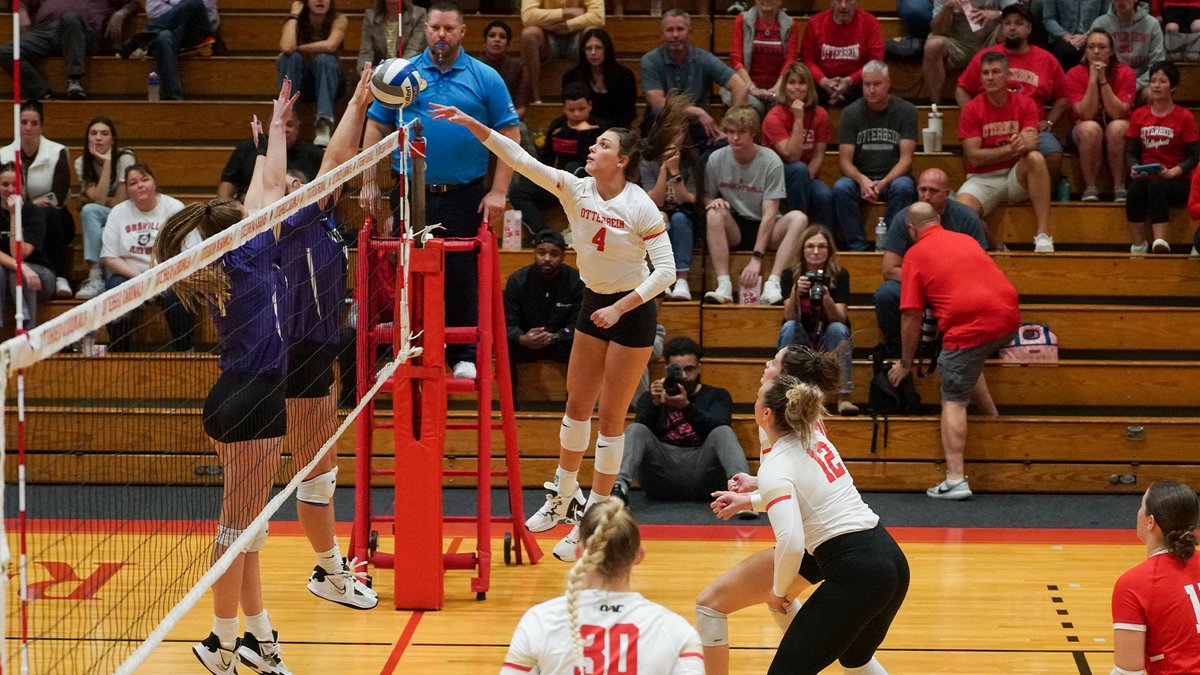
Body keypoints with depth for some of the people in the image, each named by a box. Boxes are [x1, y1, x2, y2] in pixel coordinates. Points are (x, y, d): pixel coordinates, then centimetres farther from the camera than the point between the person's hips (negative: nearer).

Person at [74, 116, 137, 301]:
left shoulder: (125, 158, -14)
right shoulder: (81, 163, -3)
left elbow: (120, 203, -14)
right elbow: (98, 199, -18)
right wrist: (106, 162, -19)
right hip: (100, 223, 3)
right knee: (89, 211, -31)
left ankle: (96, 279, -31)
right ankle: (94, 279, -36)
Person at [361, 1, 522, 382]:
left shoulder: (485, 79, 0)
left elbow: (510, 134, 0)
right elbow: (376, 127, 8)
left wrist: (498, 192, -7)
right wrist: (369, 183, -1)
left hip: (465, 196, -1)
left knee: (464, 278, 2)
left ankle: (465, 356, 13)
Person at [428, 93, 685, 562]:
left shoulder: (641, 208, -19)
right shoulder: (576, 189, -6)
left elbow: (665, 270, -18)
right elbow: (520, 159, -14)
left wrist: (620, 307, -24)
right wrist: (471, 124, -23)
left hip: (632, 311, -6)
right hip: (594, 302, 6)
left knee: (611, 415, 0)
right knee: (577, 405, 14)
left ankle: (596, 519, 9)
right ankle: (564, 497, 32)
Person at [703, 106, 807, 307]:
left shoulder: (771, 162, -13)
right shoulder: (716, 159, -4)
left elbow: (769, 214, -17)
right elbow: (706, 198, 6)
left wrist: (756, 258, -26)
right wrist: (713, 202, -21)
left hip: (764, 230, -1)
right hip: (733, 230, 1)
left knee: (798, 218, -29)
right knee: (714, 213, -30)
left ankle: (773, 284, -40)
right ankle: (724, 285, -37)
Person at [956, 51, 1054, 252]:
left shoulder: (1025, 105, 1)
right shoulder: (971, 110, -4)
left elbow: (1031, 143, -13)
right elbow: (974, 157, -12)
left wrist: (1025, 143, -39)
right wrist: (1011, 148, -24)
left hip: (1016, 176, 2)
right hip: (983, 179, -1)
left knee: (1036, 158, -32)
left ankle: (1043, 235, -33)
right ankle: (995, 247, -3)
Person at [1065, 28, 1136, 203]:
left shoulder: (1125, 73, -10)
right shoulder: (1074, 75, -10)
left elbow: (1118, 113, -20)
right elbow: (1086, 114, -20)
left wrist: (1103, 80, -24)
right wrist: (1093, 79, -25)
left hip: (1117, 133, 0)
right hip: (1085, 134, 0)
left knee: (1117, 127, -35)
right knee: (1090, 128, -35)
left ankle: (1120, 188, -26)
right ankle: (1090, 189, -26)